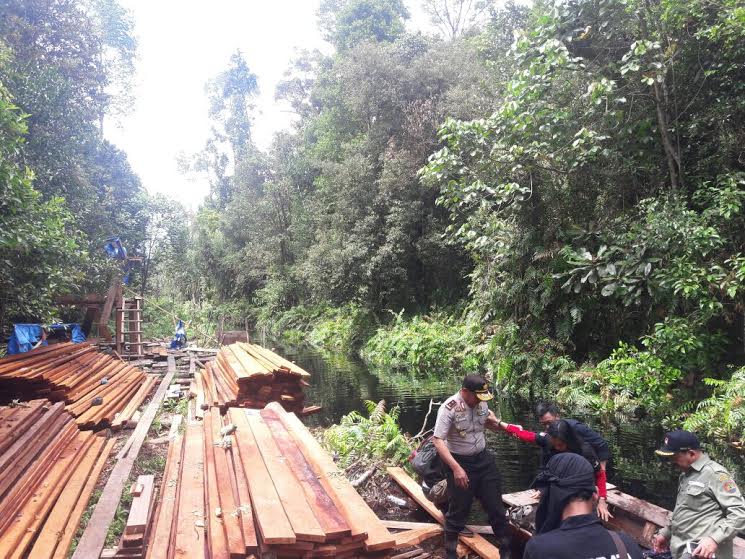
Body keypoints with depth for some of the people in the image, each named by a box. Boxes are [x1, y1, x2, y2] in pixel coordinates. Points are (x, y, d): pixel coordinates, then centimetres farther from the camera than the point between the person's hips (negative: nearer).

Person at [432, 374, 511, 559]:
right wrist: (456, 468, -30)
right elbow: (438, 440, -25)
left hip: (484, 459, 5)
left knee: (495, 504, 13)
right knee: (457, 510, 6)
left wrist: (493, 422, -5)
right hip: (460, 462, -5)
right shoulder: (449, 408, -23)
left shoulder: (481, 402, -4)